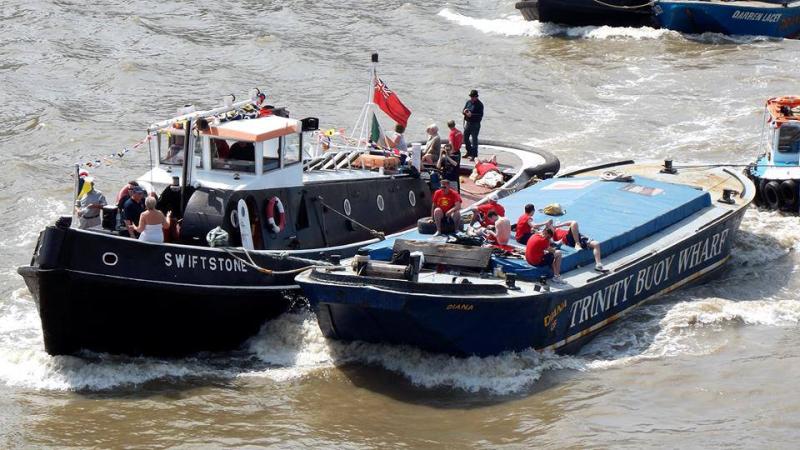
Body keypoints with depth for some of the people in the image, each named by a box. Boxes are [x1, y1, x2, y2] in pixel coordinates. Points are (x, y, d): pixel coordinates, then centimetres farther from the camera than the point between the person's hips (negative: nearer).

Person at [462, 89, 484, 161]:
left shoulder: (479, 104, -11)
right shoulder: (468, 102, 7)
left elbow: (480, 115, -17)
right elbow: (463, 111, 13)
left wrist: (472, 115, -27)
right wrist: (464, 111, -12)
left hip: (475, 124, -7)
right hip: (467, 123, 7)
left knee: (474, 140, -5)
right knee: (465, 138, 15)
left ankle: (474, 155, 0)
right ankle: (469, 152, 32)